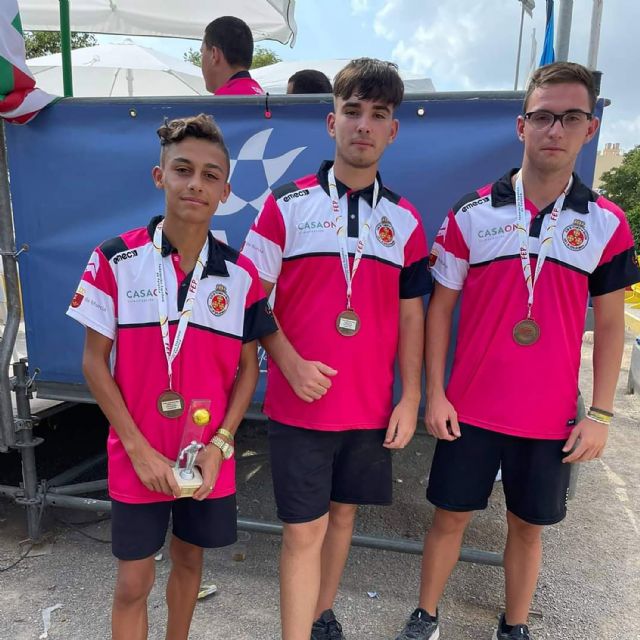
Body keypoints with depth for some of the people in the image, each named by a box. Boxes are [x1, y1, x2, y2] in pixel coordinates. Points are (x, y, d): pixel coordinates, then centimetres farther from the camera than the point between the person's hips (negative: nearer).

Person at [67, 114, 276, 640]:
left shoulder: (240, 274, -5)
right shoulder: (116, 261, -10)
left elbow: (248, 365, 1)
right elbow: (95, 361, -6)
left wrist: (220, 443, -8)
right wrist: (138, 449, -11)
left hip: (209, 458, 2)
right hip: (138, 459, -1)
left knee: (189, 559, 21)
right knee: (134, 582, 11)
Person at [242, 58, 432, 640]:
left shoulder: (405, 220, 5)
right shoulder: (287, 205, -4)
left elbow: (410, 315, 6)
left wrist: (410, 399, 1)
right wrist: (291, 364, -16)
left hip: (372, 407, 4)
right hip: (299, 403, -3)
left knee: (343, 513, 18)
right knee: (303, 530, 3)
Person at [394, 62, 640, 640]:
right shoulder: (472, 214, -4)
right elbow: (440, 306, -1)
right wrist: (434, 394, -5)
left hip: (552, 416, 1)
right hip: (470, 408, 0)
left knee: (529, 525, 17)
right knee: (450, 516, 13)